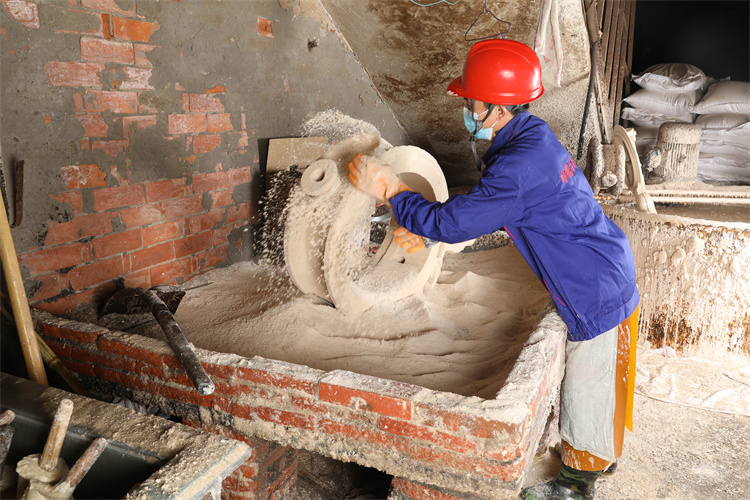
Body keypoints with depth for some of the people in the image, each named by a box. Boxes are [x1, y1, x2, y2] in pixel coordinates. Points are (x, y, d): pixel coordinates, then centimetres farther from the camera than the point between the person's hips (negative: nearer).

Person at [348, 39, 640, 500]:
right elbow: (487, 211, 11)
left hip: (597, 292, -9)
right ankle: (600, 453, 49)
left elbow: (453, 221, -28)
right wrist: (426, 233, 6)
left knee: (588, 389, 10)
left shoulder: (519, 166, -31)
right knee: (594, 380, 26)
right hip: (607, 275, 10)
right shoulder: (532, 138, 2)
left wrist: (390, 190, -18)